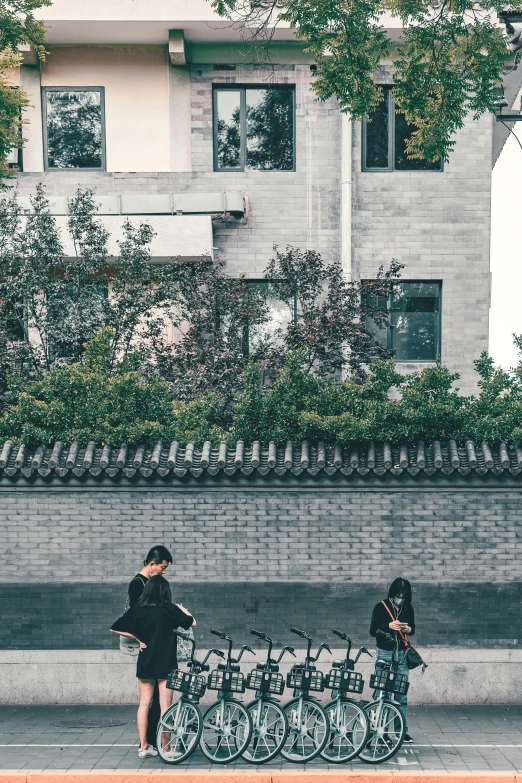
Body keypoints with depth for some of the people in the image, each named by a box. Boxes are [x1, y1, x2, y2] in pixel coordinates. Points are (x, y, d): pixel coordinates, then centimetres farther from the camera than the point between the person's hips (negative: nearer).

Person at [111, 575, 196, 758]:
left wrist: (138, 639, 9)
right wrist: (183, 610, 17)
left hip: (145, 662, 3)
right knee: (165, 705, 2)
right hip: (165, 663, -3)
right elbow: (192, 622, -2)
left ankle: (144, 747, 14)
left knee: (144, 704, 10)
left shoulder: (136, 610, 0)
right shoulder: (169, 609, -10)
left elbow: (115, 628, 4)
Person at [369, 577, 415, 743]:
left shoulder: (408, 609, 4)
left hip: (402, 655, 3)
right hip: (384, 654, -2)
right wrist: (389, 626, -21)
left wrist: (409, 629, -8)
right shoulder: (380, 607, -5)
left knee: (402, 694, 3)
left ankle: (402, 730, 10)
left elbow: (412, 628, 15)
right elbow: (372, 630, -5)